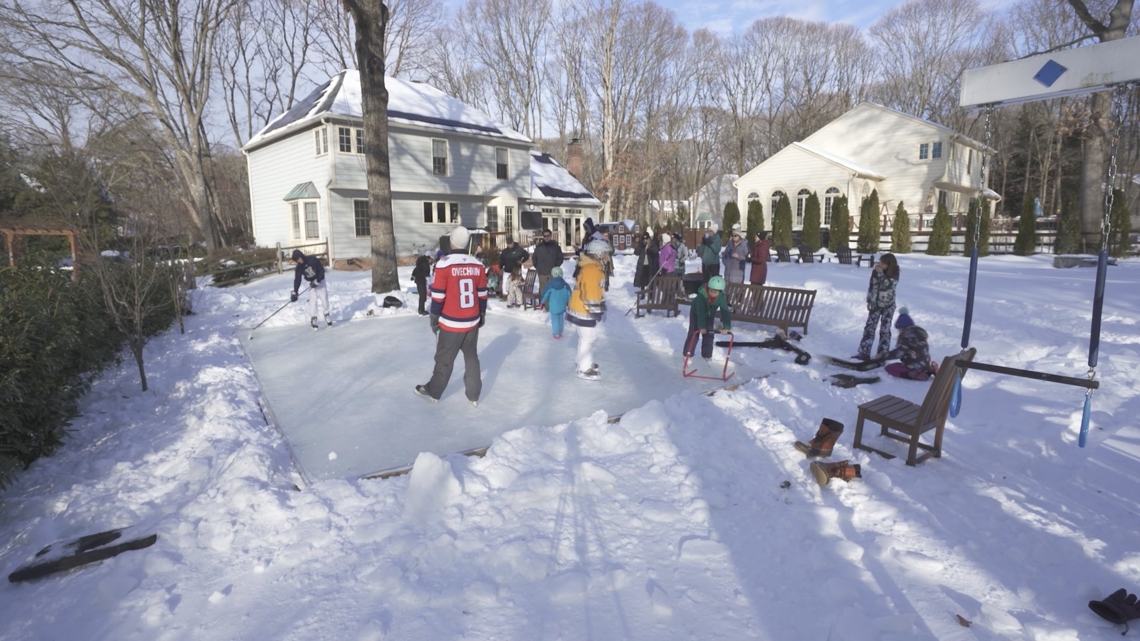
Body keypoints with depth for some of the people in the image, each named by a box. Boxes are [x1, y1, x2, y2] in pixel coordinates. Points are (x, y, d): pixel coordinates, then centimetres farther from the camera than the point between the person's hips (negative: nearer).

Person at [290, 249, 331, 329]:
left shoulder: (313, 260, -20)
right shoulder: (299, 268, -9)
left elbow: (322, 270, -17)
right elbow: (297, 280, -9)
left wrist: (317, 281, -24)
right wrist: (294, 292, -15)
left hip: (320, 281, -2)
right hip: (311, 284, 2)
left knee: (324, 299, -3)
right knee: (312, 301, -9)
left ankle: (327, 315, 17)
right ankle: (313, 319, -2)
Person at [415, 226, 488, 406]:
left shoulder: (444, 264, -15)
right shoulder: (478, 265, -2)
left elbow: (438, 296, -12)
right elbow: (482, 295, 6)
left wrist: (434, 318, 1)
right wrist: (482, 315, 20)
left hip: (451, 324, -4)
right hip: (472, 322, 4)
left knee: (444, 359, 12)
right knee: (471, 357, 17)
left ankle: (433, 392, 30)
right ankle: (473, 396, 23)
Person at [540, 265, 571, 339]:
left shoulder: (550, 285, -12)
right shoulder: (565, 285, -2)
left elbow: (545, 294, -4)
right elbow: (569, 295, 3)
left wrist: (542, 302, 10)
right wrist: (568, 303, 16)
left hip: (553, 306, -4)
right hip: (562, 306, 4)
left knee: (554, 319, 6)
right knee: (560, 319, 17)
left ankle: (556, 334, 8)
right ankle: (560, 332, 26)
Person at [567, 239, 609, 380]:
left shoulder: (593, 267, 12)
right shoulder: (591, 270, -23)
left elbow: (597, 291, 19)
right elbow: (590, 293, -26)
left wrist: (600, 309, 23)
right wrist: (597, 312, -22)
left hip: (584, 308, 11)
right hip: (584, 310, -11)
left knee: (587, 337, 21)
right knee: (588, 338, -2)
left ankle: (582, 362, 36)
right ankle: (584, 369, 8)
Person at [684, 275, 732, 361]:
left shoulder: (722, 296, -31)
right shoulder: (702, 294, -41)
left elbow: (725, 311, -33)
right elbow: (700, 312, -41)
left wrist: (726, 327, -42)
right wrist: (701, 327, -44)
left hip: (710, 314, 3)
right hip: (696, 313, -3)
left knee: (709, 334, 3)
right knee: (693, 333, -3)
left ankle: (707, 355, 17)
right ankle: (687, 354, 9)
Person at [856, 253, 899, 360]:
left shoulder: (894, 275, -14)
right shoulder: (875, 272, -4)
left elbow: (886, 286, -30)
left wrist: (880, 273, -34)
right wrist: (869, 301, 9)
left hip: (888, 307, -4)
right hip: (875, 305, 4)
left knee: (884, 330, 2)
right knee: (869, 328, 1)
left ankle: (883, 353, 13)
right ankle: (864, 352, 3)